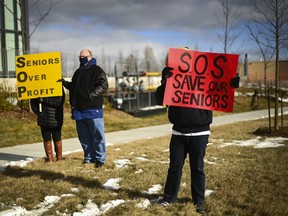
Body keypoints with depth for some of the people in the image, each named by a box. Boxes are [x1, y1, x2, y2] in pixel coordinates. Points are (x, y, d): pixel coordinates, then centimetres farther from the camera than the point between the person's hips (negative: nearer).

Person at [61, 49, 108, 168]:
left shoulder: (97, 70, -1)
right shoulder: (78, 72, 21)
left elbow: (103, 85, -12)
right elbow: (73, 87, 30)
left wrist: (91, 94, -22)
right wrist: (64, 82, 13)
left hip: (93, 109, -7)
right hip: (79, 109, 7)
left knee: (97, 135, -3)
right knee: (83, 136, 10)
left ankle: (100, 158, 4)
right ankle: (89, 157, 20)